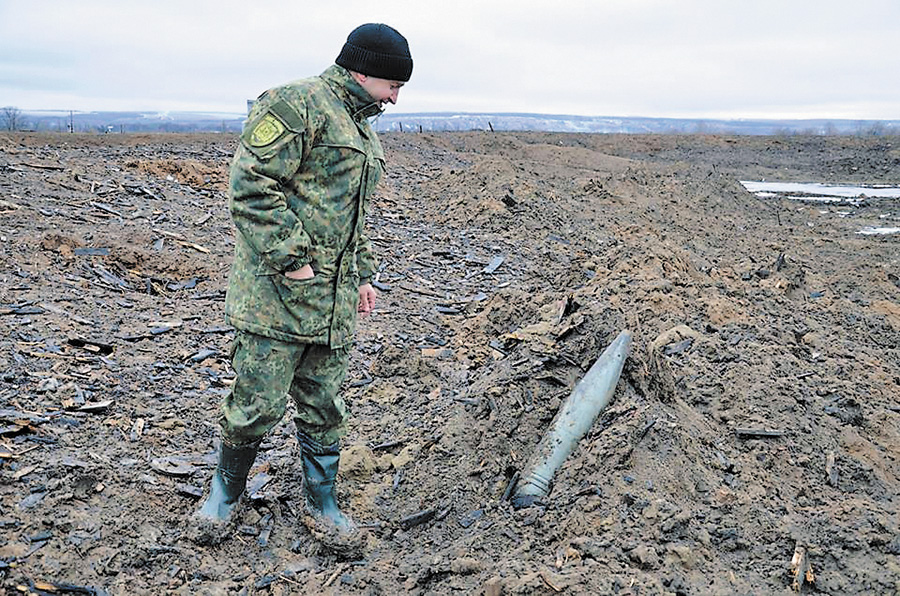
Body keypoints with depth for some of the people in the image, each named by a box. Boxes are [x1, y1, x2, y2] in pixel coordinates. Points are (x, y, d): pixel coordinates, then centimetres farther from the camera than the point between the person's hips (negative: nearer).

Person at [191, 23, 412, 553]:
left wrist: (364, 274, 20)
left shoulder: (363, 132, 21)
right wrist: (290, 260, -18)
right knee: (258, 405, 2)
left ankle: (322, 504, 27)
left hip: (335, 302, 8)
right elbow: (252, 185, -16)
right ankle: (226, 491, 26)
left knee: (324, 409, 14)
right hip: (277, 294, -8)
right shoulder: (297, 103, -9)